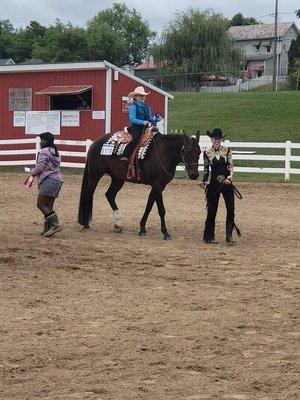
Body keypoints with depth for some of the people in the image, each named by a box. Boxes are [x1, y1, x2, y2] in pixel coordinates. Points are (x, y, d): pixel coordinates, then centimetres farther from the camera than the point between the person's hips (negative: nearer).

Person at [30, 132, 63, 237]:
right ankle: (48, 228, 3)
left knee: (41, 204, -10)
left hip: (49, 180, -9)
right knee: (49, 206, 8)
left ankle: (55, 224, -18)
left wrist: (33, 172, 9)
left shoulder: (43, 152, -6)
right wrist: (36, 171, 19)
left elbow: (39, 168, -11)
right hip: (58, 180, 9)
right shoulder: (56, 152, 21)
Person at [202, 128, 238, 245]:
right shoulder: (207, 153, 2)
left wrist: (229, 178, -14)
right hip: (214, 183, -1)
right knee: (212, 210, 4)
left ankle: (229, 236, 3)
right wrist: (205, 181, -4)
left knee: (231, 209, -3)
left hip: (227, 183, 1)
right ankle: (209, 236, 15)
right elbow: (206, 169, 8)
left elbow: (231, 166, 1)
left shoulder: (227, 151, 2)